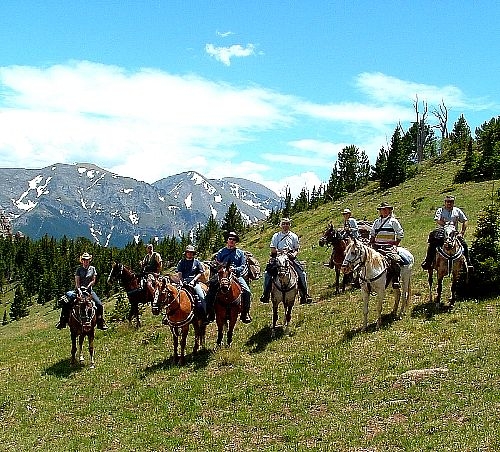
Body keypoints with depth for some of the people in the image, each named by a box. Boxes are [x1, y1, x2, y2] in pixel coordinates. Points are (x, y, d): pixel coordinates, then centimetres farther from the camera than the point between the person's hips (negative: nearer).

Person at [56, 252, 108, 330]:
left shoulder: (92, 269, 8)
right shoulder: (79, 269, 4)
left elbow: (93, 281, 4)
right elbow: (77, 282, -3)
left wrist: (87, 287, -12)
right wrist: (79, 290, -20)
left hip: (89, 290, 1)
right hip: (79, 289, -1)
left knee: (99, 305, -14)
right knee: (66, 303, -19)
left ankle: (101, 323, 2)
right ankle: (63, 322, -8)